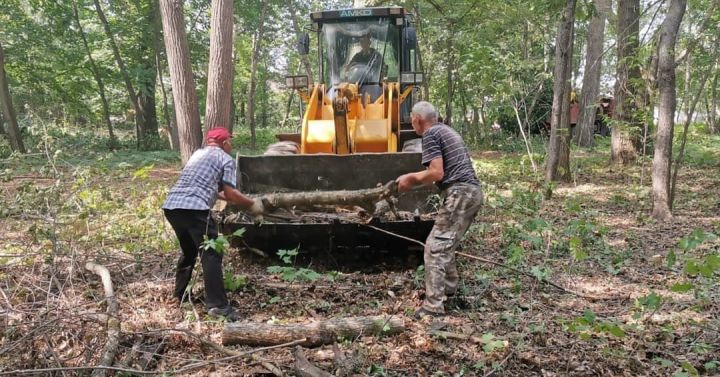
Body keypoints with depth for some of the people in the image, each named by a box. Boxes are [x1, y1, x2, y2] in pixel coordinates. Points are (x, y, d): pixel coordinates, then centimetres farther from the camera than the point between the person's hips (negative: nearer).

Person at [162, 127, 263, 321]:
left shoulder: (198, 153, 29)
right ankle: (217, 305, -13)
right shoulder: (226, 159, 7)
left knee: (189, 251, 24)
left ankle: (179, 297, 33)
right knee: (210, 254, -6)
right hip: (195, 208, -8)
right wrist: (251, 204, 14)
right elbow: (229, 193, 0)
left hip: (171, 205, 8)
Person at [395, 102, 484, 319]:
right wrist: (415, 179, 22)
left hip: (460, 193, -10)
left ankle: (434, 306, -13)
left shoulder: (430, 134, -6)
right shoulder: (447, 131, 24)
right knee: (445, 244, 22)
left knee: (435, 246, -9)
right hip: (473, 191, 10)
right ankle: (449, 286, 34)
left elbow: (437, 173, -16)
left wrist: (411, 179, -1)